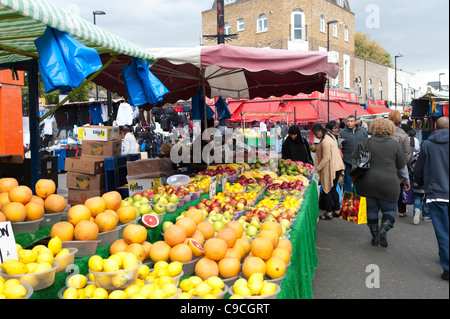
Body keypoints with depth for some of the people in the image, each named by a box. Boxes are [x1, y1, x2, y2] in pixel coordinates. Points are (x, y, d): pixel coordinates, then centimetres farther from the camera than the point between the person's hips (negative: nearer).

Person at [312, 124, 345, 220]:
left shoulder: (325, 141, -20)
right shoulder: (331, 136, 11)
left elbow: (326, 158, -21)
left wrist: (317, 168, -16)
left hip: (330, 169, -10)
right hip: (337, 167, 10)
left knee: (327, 191, 0)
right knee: (333, 190, 17)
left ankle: (329, 213, 6)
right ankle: (337, 210, 24)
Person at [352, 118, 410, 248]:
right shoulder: (395, 144, 3)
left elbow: (355, 161, 5)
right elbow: (402, 166, 10)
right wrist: (406, 180, 24)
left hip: (368, 183, 1)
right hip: (388, 184, -1)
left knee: (372, 210, 12)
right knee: (390, 210, 13)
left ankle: (375, 237, 17)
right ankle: (383, 229, -10)